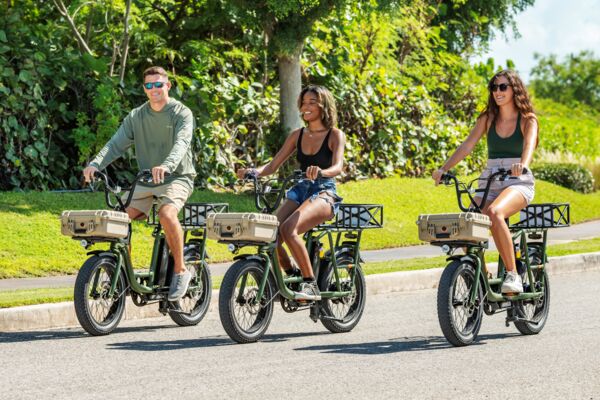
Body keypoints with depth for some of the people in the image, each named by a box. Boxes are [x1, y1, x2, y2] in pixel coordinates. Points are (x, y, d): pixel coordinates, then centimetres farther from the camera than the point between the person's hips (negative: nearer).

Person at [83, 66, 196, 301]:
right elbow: (116, 144, -2)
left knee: (166, 213, -32)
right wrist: (95, 164, -22)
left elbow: (181, 143, -23)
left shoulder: (182, 114, -5)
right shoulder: (136, 117, 9)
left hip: (176, 178, -5)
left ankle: (180, 270, -17)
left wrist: (166, 166, -44)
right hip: (145, 181, 5)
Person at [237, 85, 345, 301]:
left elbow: (337, 167, -17)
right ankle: (292, 275, 3)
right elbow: (273, 165, 10)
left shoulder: (335, 135, 0)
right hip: (300, 190, 5)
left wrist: (321, 171, -40)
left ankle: (311, 284, -25)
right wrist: (253, 171, -11)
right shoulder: (298, 135, 14)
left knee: (288, 229, -33)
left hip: (324, 193, -5)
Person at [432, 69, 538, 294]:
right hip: (490, 182, 4)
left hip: (518, 182, -4)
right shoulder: (488, 119, 12)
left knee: (494, 213, -36)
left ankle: (512, 274, -29)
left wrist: (522, 164, -41)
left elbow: (529, 145, -18)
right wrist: (444, 168, -12)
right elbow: (467, 145, 3)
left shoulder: (527, 120, 2)